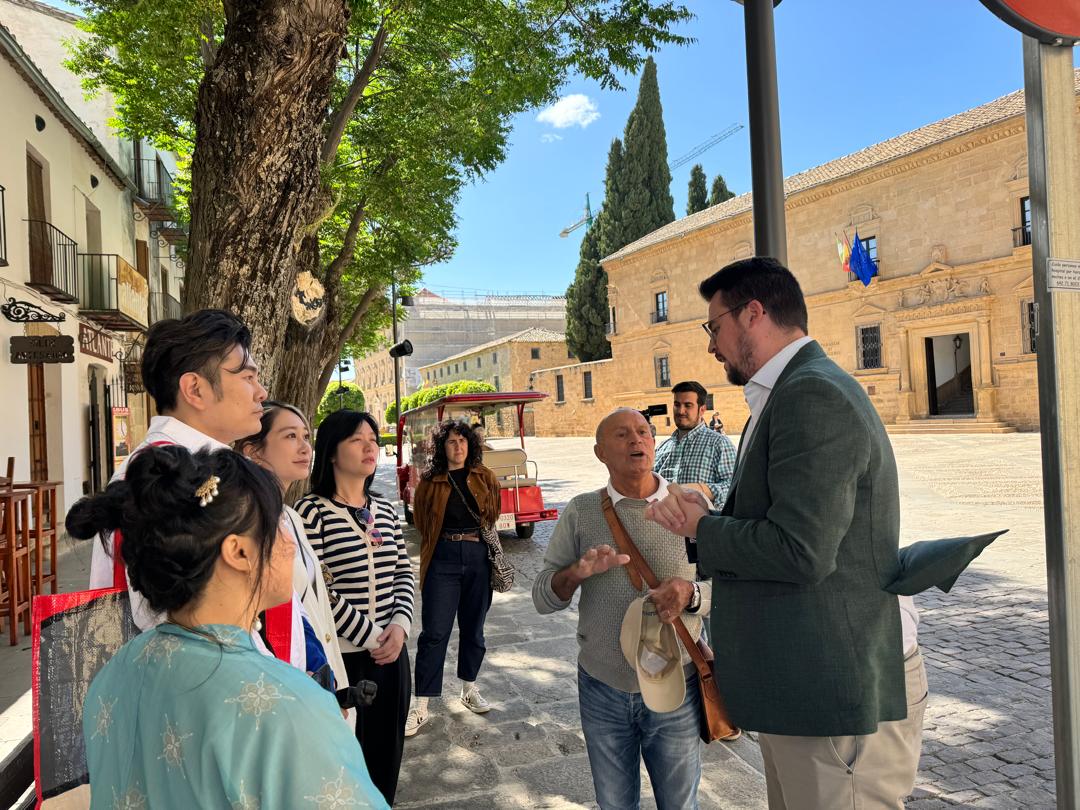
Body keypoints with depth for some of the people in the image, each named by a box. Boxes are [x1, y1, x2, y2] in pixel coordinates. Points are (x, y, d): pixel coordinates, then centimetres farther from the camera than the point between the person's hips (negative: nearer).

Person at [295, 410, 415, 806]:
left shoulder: (385, 509, 7)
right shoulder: (311, 510, -12)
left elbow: (404, 573, 10)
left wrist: (400, 624, -6)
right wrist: (369, 636, -15)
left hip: (390, 652, 6)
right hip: (340, 656, -6)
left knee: (386, 751, 17)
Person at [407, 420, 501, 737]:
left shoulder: (484, 477, 5)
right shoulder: (430, 480, 1)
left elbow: (494, 513, 15)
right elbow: (422, 521, 9)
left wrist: (479, 537, 10)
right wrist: (451, 540, 6)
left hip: (478, 557, 2)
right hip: (443, 558, -2)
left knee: (473, 627, 14)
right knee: (434, 632, -3)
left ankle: (469, 689, 33)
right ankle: (421, 707, 5)